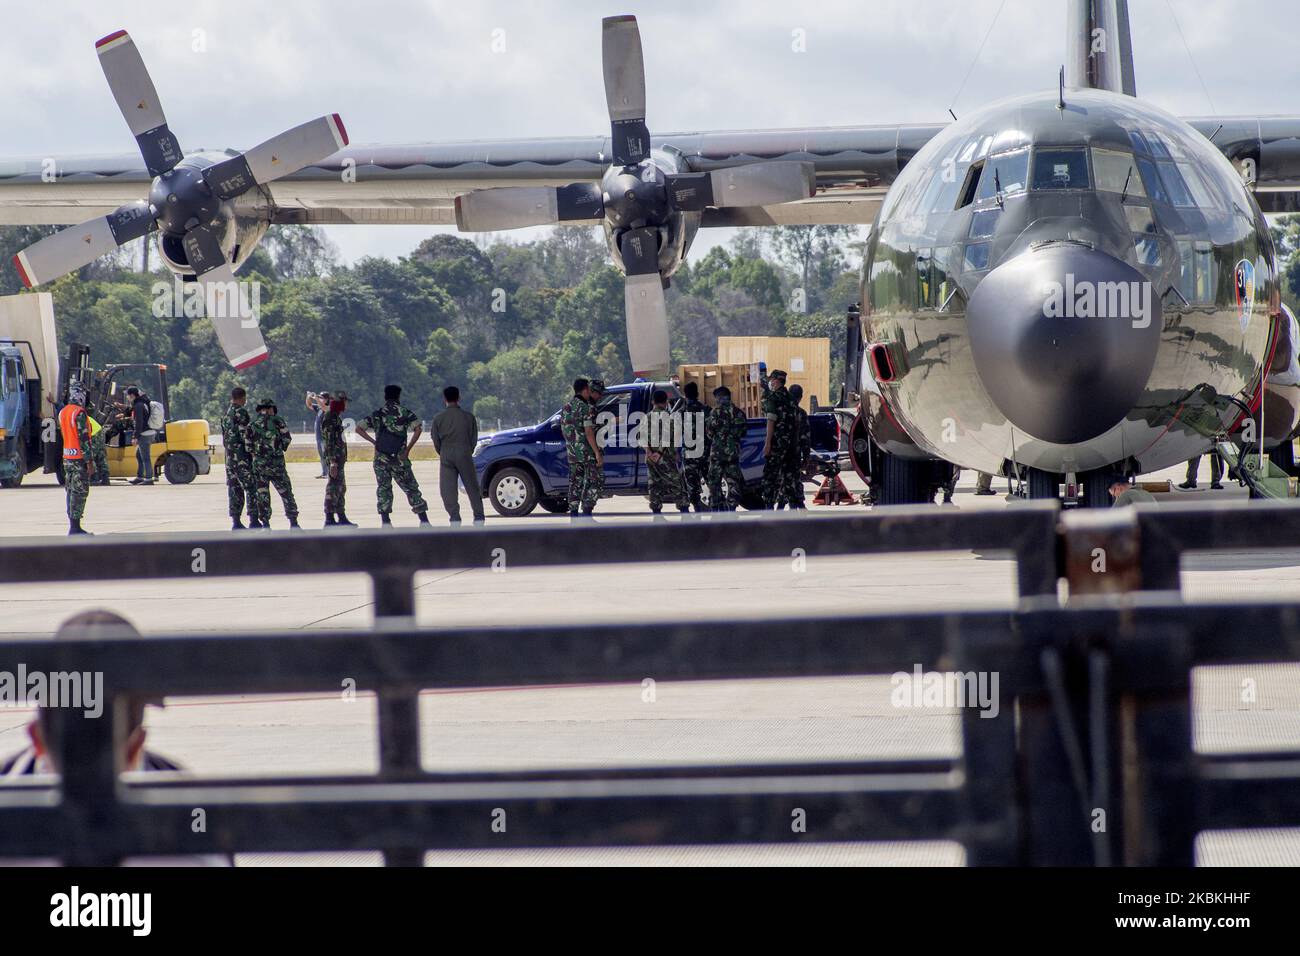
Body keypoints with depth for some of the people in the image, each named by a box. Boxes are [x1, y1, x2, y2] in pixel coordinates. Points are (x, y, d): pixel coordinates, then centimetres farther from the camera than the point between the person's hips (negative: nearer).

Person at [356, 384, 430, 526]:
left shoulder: (376, 414, 7)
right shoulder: (405, 412, 0)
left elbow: (359, 429, 2)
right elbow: (418, 429, -14)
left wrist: (374, 442, 4)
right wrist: (408, 448, -8)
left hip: (381, 458, 1)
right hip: (399, 458, -1)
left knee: (383, 489, 7)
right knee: (411, 488, 8)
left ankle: (385, 522, -2)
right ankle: (424, 520, 6)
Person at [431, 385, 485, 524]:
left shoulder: (438, 418, 0)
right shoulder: (468, 417, 1)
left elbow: (435, 440, 3)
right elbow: (474, 439, 6)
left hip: (446, 456, -1)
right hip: (465, 453, 1)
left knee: (447, 488, 2)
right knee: (472, 486, 9)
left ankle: (454, 517, -8)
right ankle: (478, 517, 9)